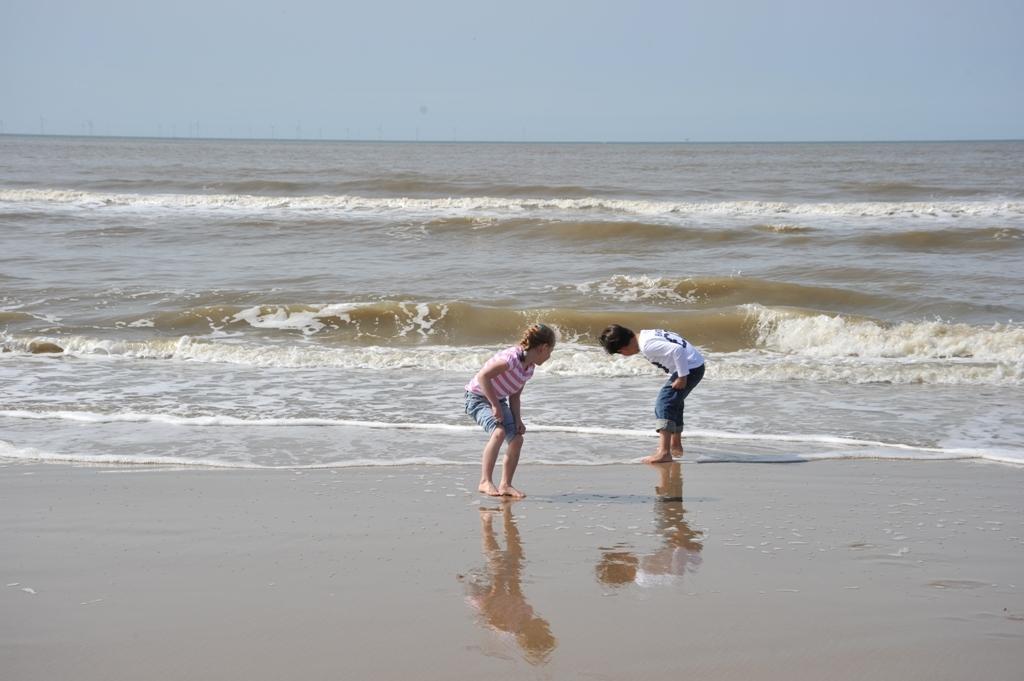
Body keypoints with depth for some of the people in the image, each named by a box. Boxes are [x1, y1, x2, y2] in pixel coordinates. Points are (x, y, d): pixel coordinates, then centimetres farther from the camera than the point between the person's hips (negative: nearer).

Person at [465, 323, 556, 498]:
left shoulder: (529, 368, 4)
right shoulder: (512, 358, -27)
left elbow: (515, 396, 8)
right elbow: (483, 376, -30)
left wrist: (518, 420, -6)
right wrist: (495, 406, -26)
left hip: (497, 400, 9)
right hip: (478, 397, -9)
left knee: (517, 439, -3)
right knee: (499, 432, -30)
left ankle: (505, 485, 7)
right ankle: (485, 482, -27)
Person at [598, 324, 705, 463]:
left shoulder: (647, 346, -20)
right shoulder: (645, 335, 11)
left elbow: (677, 350, -30)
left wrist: (682, 377, -22)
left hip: (690, 367, -10)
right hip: (696, 365, 10)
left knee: (664, 404, -16)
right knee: (673, 403, 27)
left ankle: (664, 453, -26)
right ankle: (676, 446, 43)